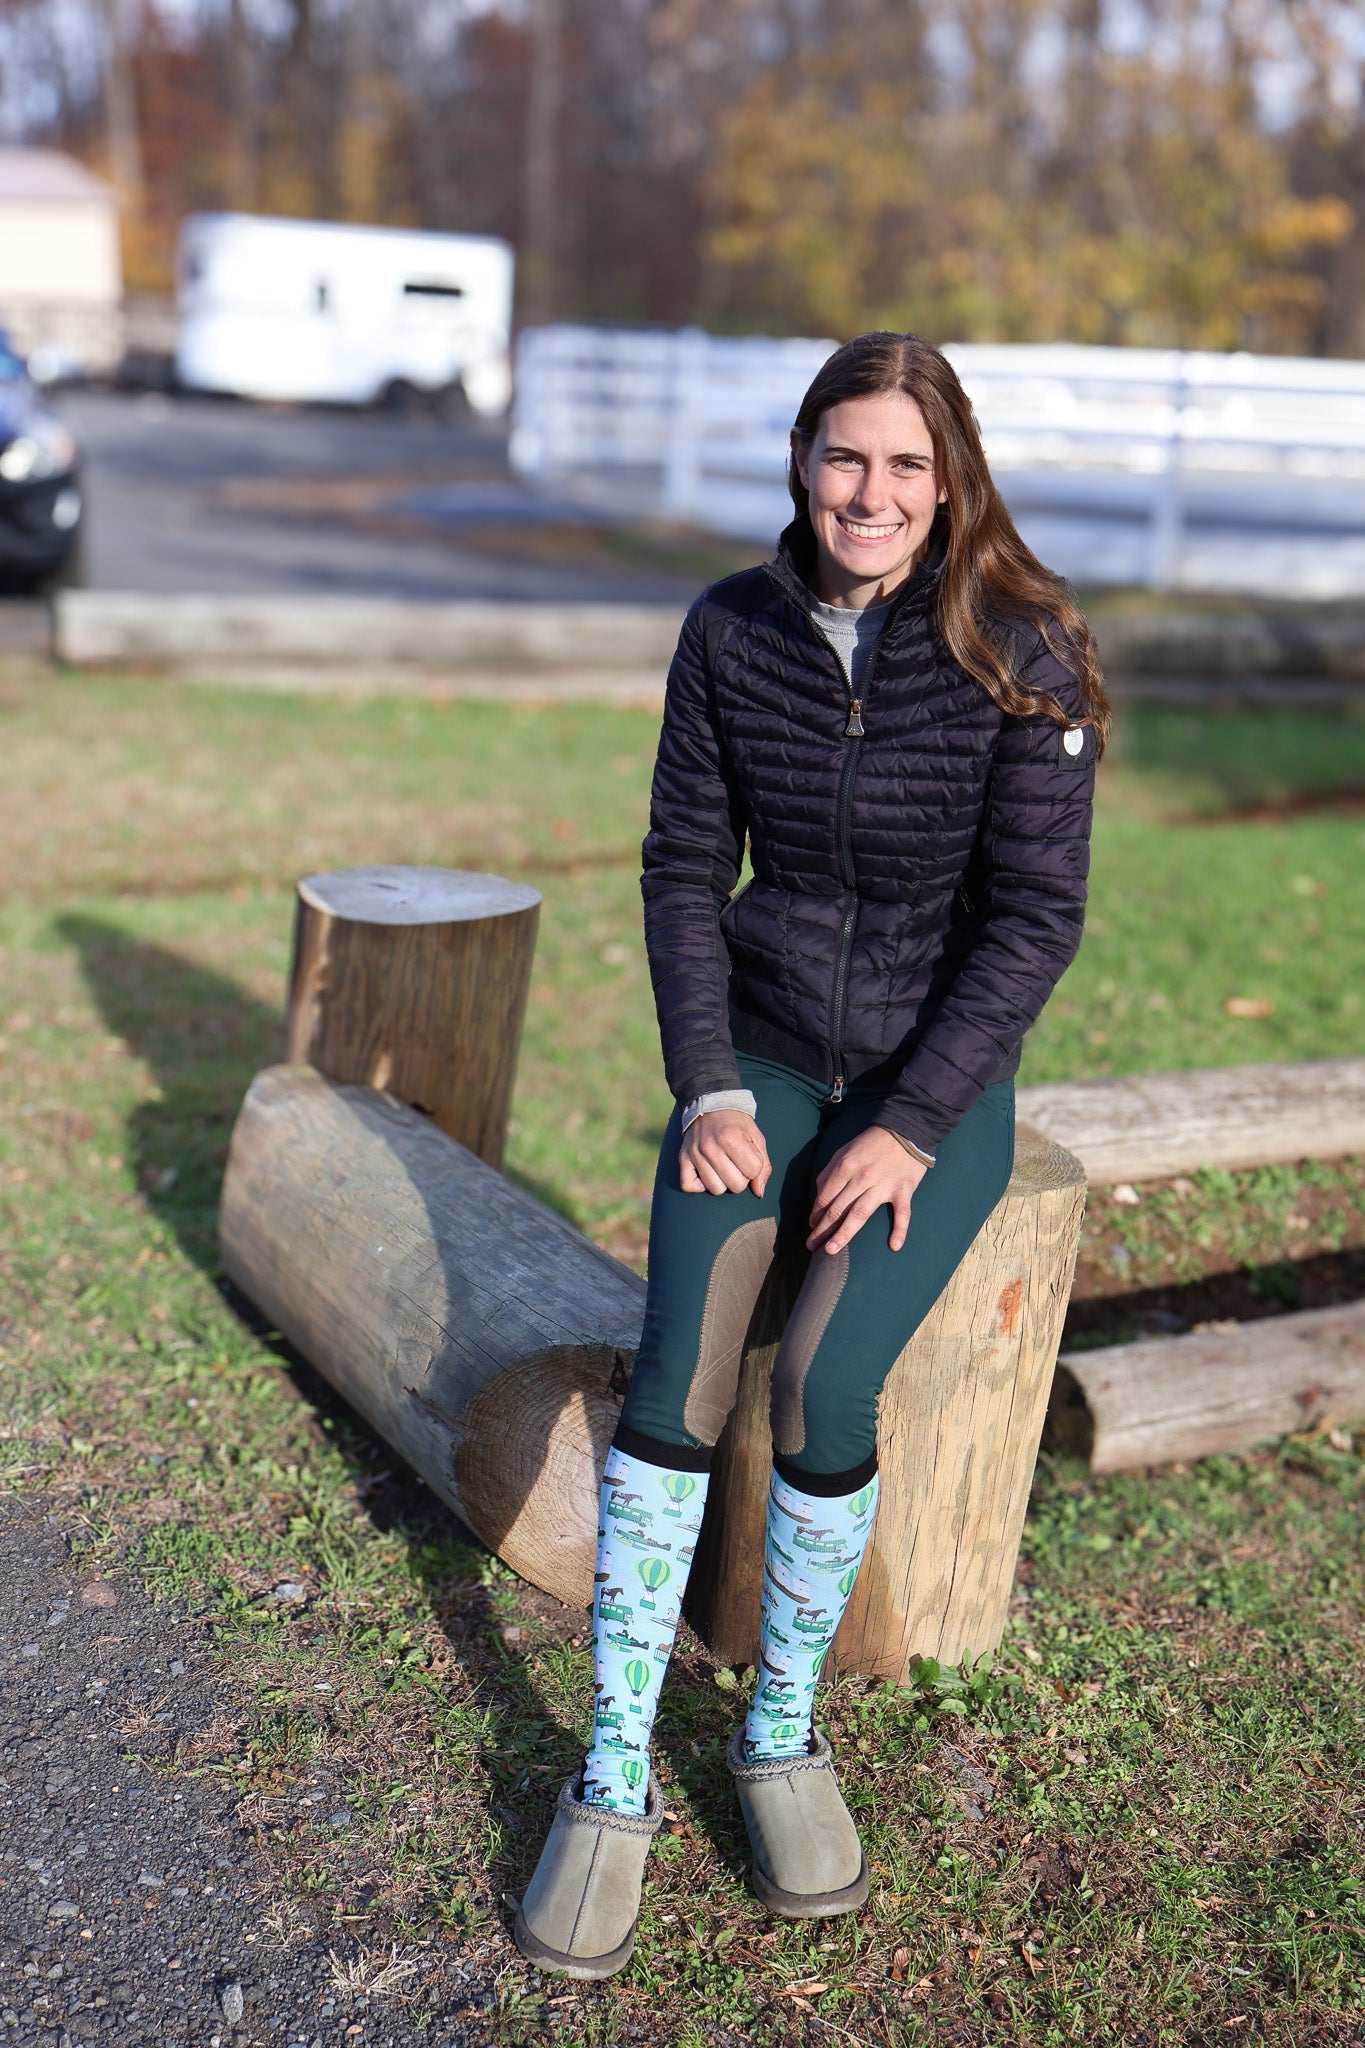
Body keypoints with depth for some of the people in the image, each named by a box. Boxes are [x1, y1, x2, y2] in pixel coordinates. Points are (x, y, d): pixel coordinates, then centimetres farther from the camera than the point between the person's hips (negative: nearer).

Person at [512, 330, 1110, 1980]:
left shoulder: (1022, 654, -10)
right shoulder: (730, 631, -2)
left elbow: (1035, 914, -10)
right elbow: (683, 868, 3)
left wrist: (912, 1129, -16)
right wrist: (709, 1089, -8)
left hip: (941, 1079, -2)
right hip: (762, 1055, 2)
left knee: (825, 1383, -22)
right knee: (676, 1371, -18)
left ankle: (782, 1734, 4)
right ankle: (615, 1778, -3)